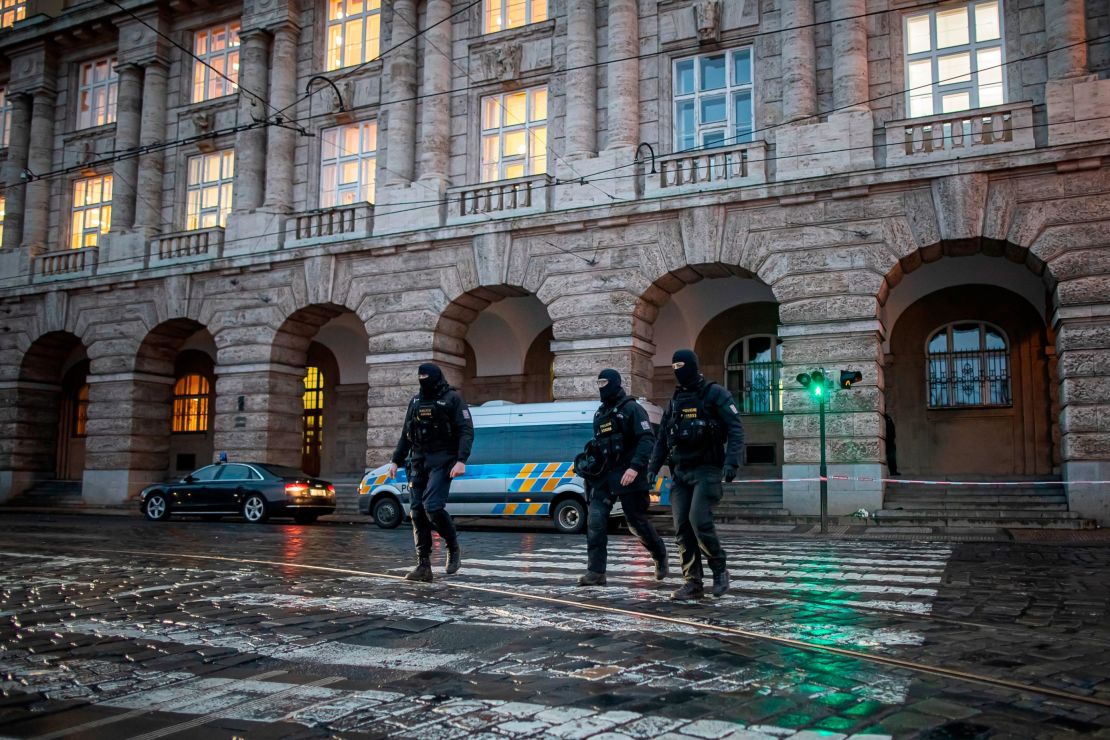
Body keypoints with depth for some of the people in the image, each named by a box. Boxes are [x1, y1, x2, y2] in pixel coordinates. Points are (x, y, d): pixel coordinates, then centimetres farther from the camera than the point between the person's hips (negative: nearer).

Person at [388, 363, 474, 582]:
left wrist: (461, 460, -20)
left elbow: (466, 431, -9)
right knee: (417, 512, 1)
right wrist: (396, 461, 17)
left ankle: (454, 549, 3)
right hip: (418, 463, 6)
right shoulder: (416, 401, 17)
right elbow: (406, 435, 23)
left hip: (442, 462, -6)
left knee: (432, 506, -20)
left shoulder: (452, 399, -2)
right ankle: (423, 566, 5)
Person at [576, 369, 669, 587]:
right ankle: (596, 572, -6)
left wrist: (635, 467, -27)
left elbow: (648, 439, -16)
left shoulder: (631, 408, -7)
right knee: (595, 521, -7)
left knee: (637, 522, 3)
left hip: (627, 476, -6)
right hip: (604, 476, 6)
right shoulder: (600, 413, 16)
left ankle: (660, 555, 29)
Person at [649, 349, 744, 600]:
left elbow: (735, 429, -11)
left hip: (706, 470, -6)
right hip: (680, 472, 6)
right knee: (682, 527, 0)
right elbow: (662, 438, 18)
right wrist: (653, 468, 10)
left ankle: (719, 570, 3)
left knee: (699, 520, -18)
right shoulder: (675, 399, 15)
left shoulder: (715, 394, -4)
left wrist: (732, 461, -24)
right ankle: (693, 583, 6)